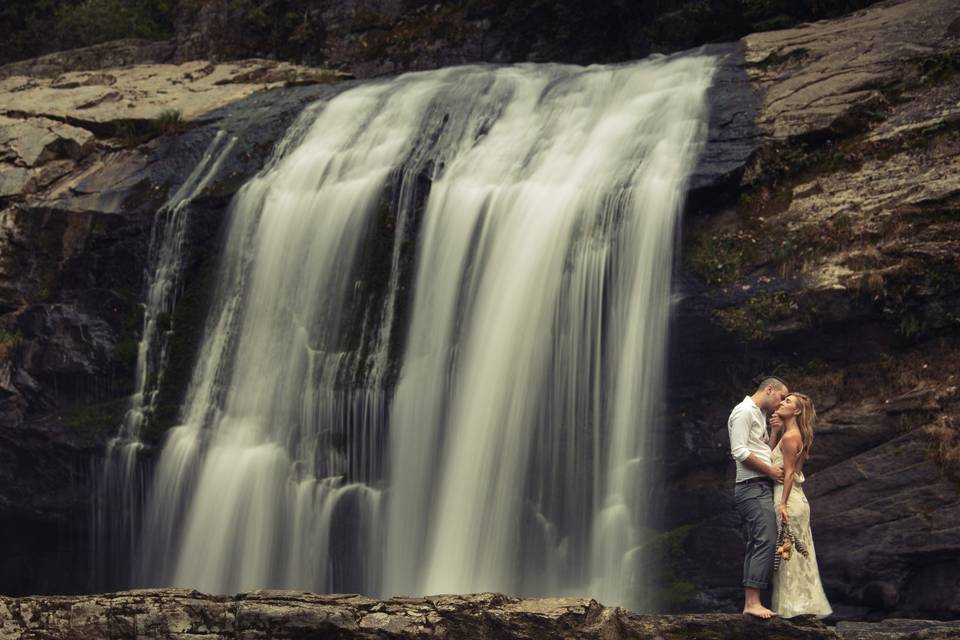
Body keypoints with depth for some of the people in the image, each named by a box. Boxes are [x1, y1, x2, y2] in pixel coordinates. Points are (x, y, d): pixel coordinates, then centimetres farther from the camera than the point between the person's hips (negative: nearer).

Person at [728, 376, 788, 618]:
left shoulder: (758, 415, 24)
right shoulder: (744, 412, -8)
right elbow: (740, 451, -17)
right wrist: (770, 470, -12)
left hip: (760, 488, 11)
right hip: (753, 487, -11)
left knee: (756, 545, 6)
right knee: (766, 542, -18)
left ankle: (750, 603, 4)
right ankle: (753, 602, -24)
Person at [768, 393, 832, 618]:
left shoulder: (790, 436, -12)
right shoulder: (796, 435, 16)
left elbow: (788, 472, -17)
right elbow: (771, 455, 13)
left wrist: (783, 504, -21)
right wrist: (774, 431, 5)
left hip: (789, 500, -10)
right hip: (797, 499, 10)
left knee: (789, 555, -6)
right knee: (798, 555, 11)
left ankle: (795, 607, -4)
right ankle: (803, 606, 13)